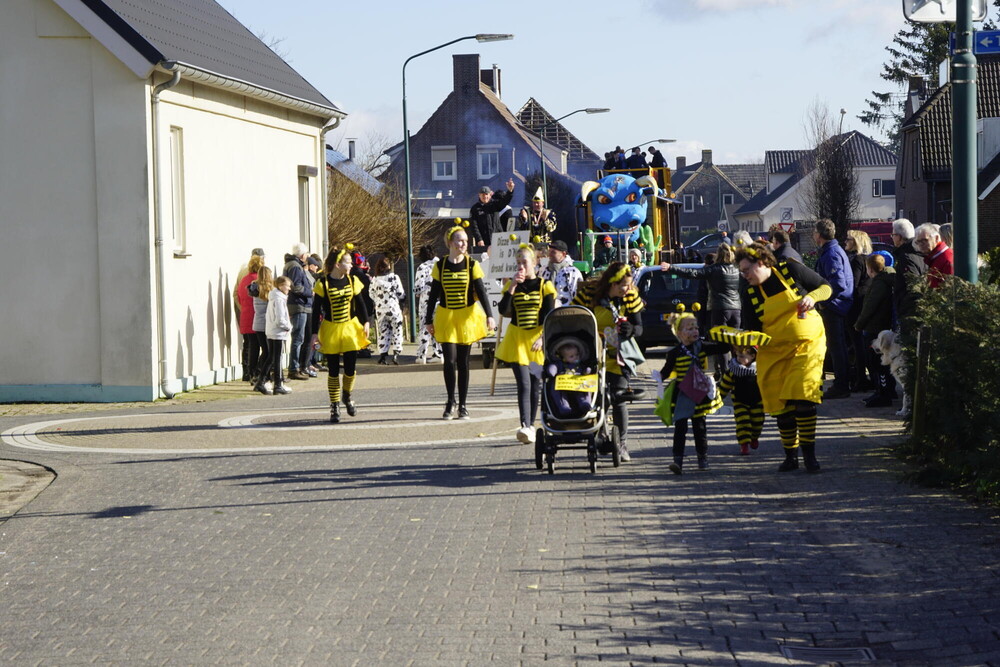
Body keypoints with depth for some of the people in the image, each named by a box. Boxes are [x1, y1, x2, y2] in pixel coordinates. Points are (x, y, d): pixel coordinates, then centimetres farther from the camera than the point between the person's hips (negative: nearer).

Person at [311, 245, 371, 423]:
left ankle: (347, 396, 27)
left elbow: (360, 304, 12)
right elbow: (317, 310, -5)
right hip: (331, 330, -3)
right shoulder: (323, 284, -8)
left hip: (350, 328, 3)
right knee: (333, 371, 2)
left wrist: (365, 323, 5)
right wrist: (315, 333, -8)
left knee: (350, 368, -2)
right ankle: (334, 406, 13)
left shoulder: (352, 281, 3)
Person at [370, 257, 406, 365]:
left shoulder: (374, 280, 1)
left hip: (380, 309, 3)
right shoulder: (394, 277, -7)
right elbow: (400, 294, -4)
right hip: (393, 308, -3)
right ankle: (396, 353, -4)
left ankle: (382, 355, 4)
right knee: (397, 330, 5)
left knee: (383, 332, 9)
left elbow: (372, 296, 5)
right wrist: (404, 296, 17)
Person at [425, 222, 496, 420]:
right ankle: (450, 402, 10)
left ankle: (462, 405, 11)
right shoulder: (440, 266, 1)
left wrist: (489, 315, -16)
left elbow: (481, 292, -4)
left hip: (467, 317, 0)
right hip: (446, 318, 0)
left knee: (463, 362, 3)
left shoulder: (472, 265, -1)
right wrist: (429, 320, 6)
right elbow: (434, 295, 7)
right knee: (450, 360, -8)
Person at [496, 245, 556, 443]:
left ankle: (531, 425, 19)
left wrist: (543, 338, -16)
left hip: (538, 339, 0)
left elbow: (550, 316, -3)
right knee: (524, 384, -12)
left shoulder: (544, 286, 0)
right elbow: (503, 310, -10)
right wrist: (512, 286, -15)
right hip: (517, 338, 0)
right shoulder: (511, 285, 4)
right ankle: (525, 426, -22)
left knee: (536, 384, 7)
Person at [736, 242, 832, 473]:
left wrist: (812, 297, -17)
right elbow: (752, 328, 3)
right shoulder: (750, 294, 2)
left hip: (807, 344, -3)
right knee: (781, 404, 2)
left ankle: (809, 454, -6)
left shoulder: (791, 271, -5)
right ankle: (790, 455, 15)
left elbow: (826, 286, 3)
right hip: (774, 352, 3)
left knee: (803, 397, -15)